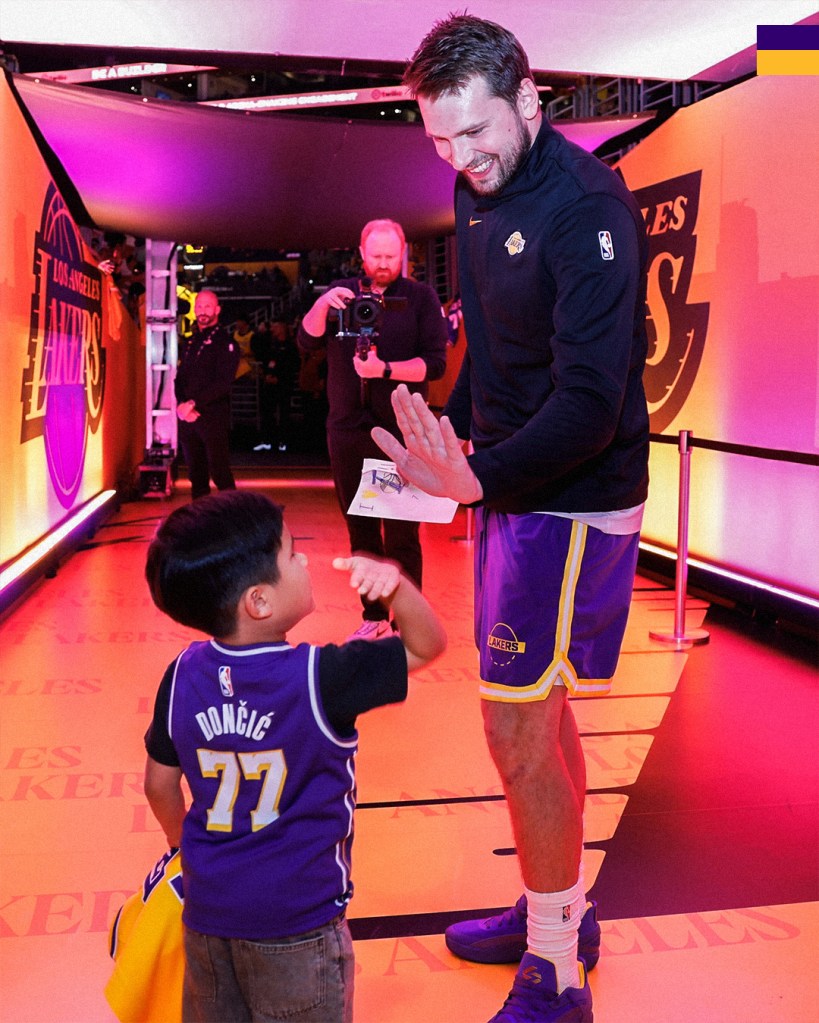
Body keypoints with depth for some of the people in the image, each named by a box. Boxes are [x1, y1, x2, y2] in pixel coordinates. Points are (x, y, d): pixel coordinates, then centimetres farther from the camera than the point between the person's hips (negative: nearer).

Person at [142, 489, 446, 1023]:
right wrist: (394, 584, -27)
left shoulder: (184, 675, -7)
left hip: (207, 912, 5)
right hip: (297, 922, -4)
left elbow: (160, 785, 5)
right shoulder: (323, 679, -21)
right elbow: (427, 645, -12)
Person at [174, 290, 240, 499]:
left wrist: (194, 403, -15)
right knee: (196, 474, 7)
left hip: (213, 416, -6)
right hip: (187, 418, 6)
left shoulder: (225, 342, -1)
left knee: (220, 472, -10)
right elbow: (179, 378, 15)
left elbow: (223, 383, -11)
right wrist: (182, 404, -4)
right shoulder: (188, 342, 19)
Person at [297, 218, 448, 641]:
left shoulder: (420, 297, 2)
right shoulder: (341, 292, 11)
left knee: (401, 534, -4)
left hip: (400, 433, -3)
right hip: (347, 431, 4)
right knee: (360, 530, 10)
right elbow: (307, 342, -2)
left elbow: (435, 363, -6)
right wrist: (322, 305, -19)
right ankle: (373, 616, 20)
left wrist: (384, 369, -20)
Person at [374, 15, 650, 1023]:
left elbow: (592, 406, -26)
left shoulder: (584, 207, -20)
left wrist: (477, 477, -37)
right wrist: (442, 438, 7)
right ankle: (559, 911, 35)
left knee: (518, 725, -5)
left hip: (573, 500, -9)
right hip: (510, 485, 9)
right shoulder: (478, 190, 8)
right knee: (537, 710, 17)